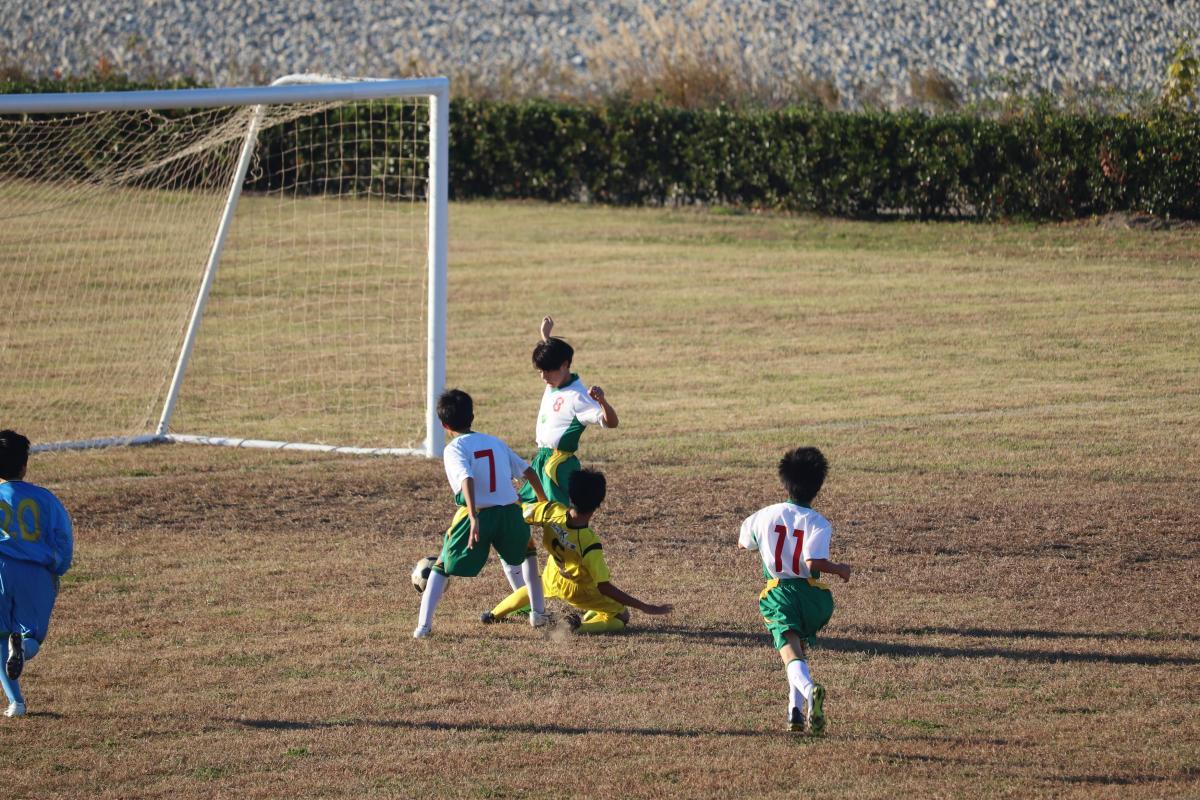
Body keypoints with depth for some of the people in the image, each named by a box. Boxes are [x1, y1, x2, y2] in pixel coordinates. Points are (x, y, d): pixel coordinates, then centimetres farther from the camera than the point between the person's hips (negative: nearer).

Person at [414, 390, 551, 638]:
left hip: (477, 514, -4)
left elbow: (467, 480, -18)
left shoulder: (454, 449, 0)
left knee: (442, 566, 13)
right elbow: (529, 472, 20)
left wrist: (474, 519, -27)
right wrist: (545, 503, 34)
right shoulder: (495, 442, 17)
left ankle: (424, 624, 0)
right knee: (528, 551, 34)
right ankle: (538, 612, 28)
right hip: (509, 512, 4)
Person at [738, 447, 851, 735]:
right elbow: (814, 563, -20)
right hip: (811, 594, 1)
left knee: (791, 652, -17)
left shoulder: (765, 515, 4)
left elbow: (743, 541, 22)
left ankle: (809, 690, -48)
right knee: (801, 646, 25)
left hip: (778, 593, -1)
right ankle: (796, 712, 20)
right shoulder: (818, 524, -6)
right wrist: (839, 569, -2)